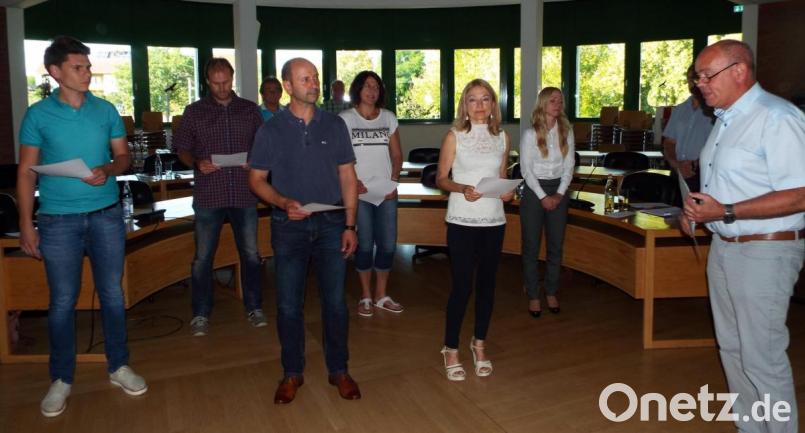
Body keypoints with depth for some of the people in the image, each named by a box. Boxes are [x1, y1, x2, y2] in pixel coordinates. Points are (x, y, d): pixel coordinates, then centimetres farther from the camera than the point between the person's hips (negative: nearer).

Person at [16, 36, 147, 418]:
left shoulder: (106, 110, 3)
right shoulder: (38, 115, -3)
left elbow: (123, 156, 8)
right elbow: (26, 172, -1)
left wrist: (108, 170, -16)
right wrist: (25, 225, -5)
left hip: (106, 215, 2)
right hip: (58, 220, -2)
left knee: (112, 294, 9)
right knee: (62, 301, 6)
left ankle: (118, 366, 25)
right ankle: (61, 379, 22)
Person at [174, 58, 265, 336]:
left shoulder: (250, 110, 8)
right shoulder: (194, 111, 5)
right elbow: (182, 149, 7)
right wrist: (197, 163, -13)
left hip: (244, 194, 1)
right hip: (208, 196, -1)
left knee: (250, 254, 8)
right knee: (203, 258, 4)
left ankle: (254, 308, 24)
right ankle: (201, 314, 18)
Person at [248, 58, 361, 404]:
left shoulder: (334, 125, 3)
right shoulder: (271, 130, 0)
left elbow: (347, 176, 4)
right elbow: (257, 179, 3)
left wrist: (350, 225, -1)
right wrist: (284, 203, -16)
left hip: (331, 223, 1)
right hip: (289, 226, 0)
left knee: (335, 301, 6)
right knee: (289, 304, 7)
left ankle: (338, 370, 23)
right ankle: (292, 373, 24)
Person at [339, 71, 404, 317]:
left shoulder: (389, 118, 10)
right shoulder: (345, 119, 1)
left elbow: (396, 155, 11)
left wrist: (394, 181, -4)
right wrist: (354, 182, -15)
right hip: (358, 192, -3)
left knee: (388, 244, 4)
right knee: (365, 245, 1)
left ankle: (381, 295, 21)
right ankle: (366, 296, 18)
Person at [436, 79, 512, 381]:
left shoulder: (502, 136, 7)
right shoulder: (455, 136, -3)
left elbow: (502, 176, 15)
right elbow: (441, 179, -2)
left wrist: (507, 191, -6)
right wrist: (462, 188, -21)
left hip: (494, 220, 4)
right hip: (462, 220, -4)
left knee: (486, 283, 12)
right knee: (462, 286, -1)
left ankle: (479, 344, 29)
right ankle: (451, 350, 15)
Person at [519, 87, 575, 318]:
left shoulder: (566, 132, 4)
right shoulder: (530, 134, -7)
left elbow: (569, 166, 4)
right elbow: (526, 169, -8)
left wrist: (559, 194, -7)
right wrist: (543, 197, -13)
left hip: (558, 191, 3)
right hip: (534, 190, -3)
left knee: (556, 246, 8)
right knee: (531, 246, 1)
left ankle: (551, 293, 23)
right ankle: (533, 296, 12)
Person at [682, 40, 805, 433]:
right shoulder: (725, 119, 13)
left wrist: (726, 213, -25)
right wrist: (695, 211, 5)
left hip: (764, 252, -9)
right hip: (724, 248, 10)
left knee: (762, 357, -2)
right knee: (731, 348, 17)